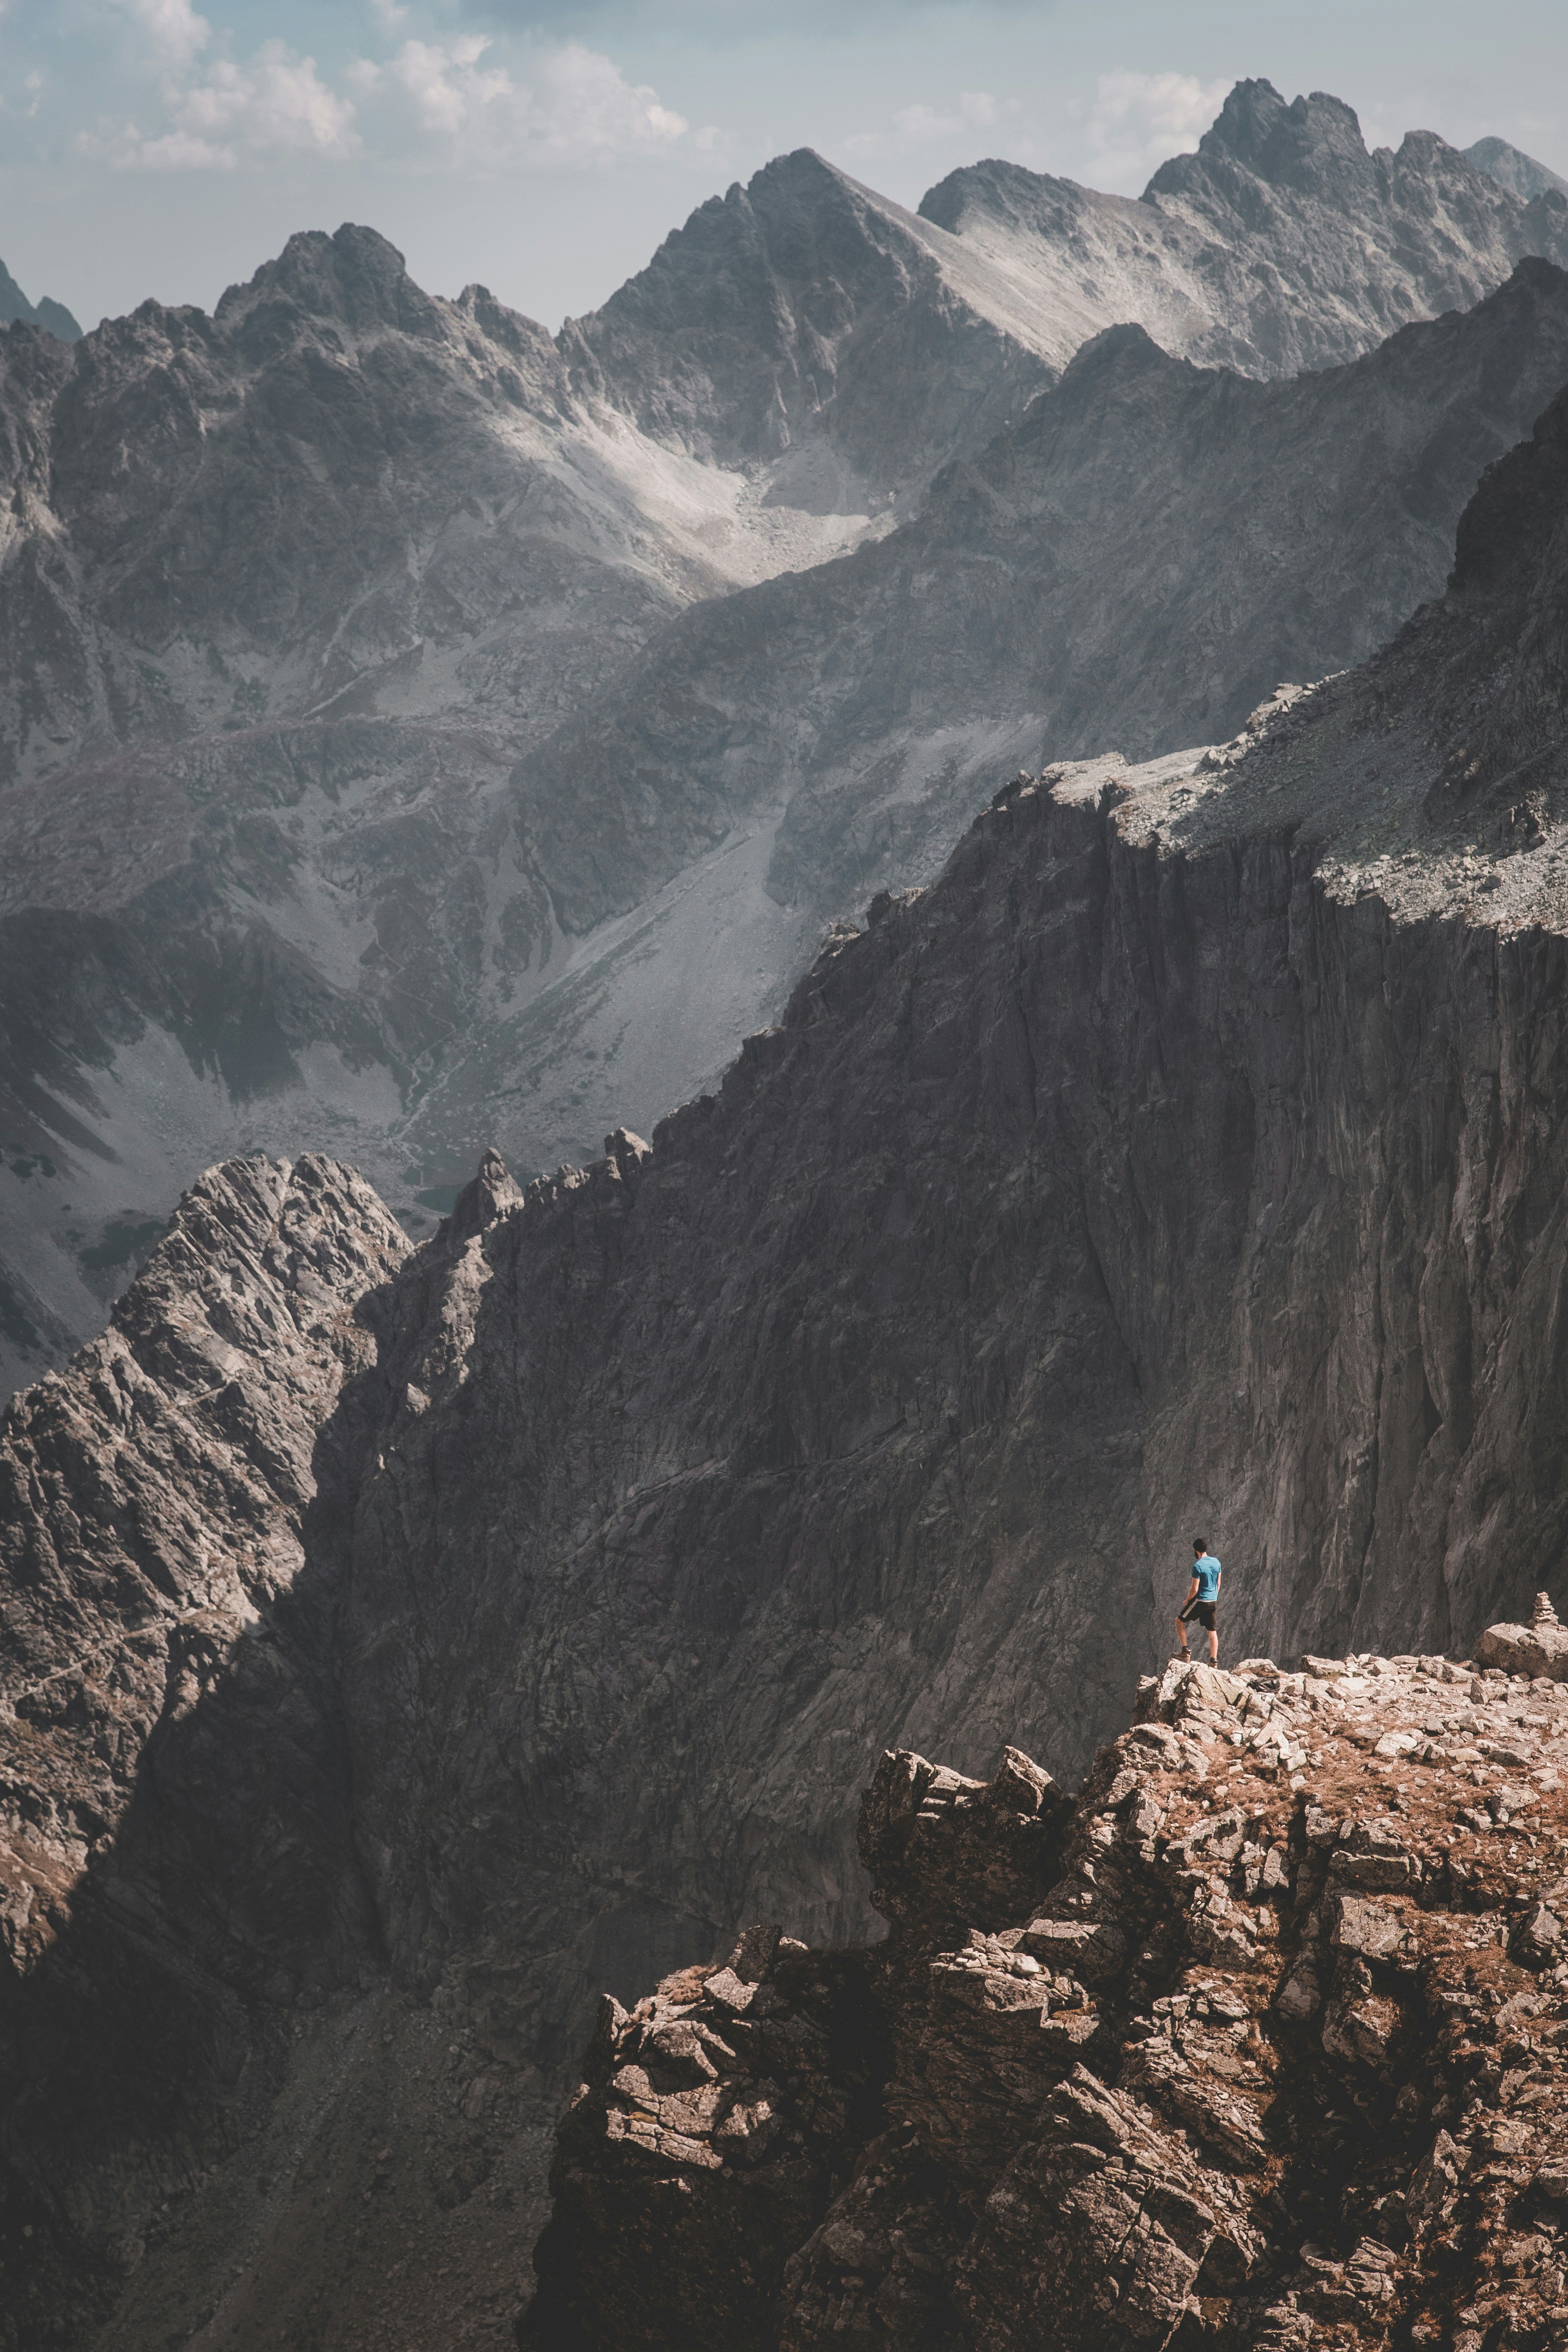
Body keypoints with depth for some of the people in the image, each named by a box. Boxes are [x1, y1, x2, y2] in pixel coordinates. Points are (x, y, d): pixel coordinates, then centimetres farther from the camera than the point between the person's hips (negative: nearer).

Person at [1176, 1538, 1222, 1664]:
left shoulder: (1198, 1566, -17)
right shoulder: (1216, 1562, 4)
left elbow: (1195, 1589, -16)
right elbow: (1218, 1584, 13)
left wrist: (1187, 1601, 0)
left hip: (1200, 1601, -6)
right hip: (1213, 1602, 6)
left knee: (1180, 1622, 10)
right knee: (1212, 1631, 11)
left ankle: (1186, 1651, 5)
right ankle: (1214, 1660, 9)